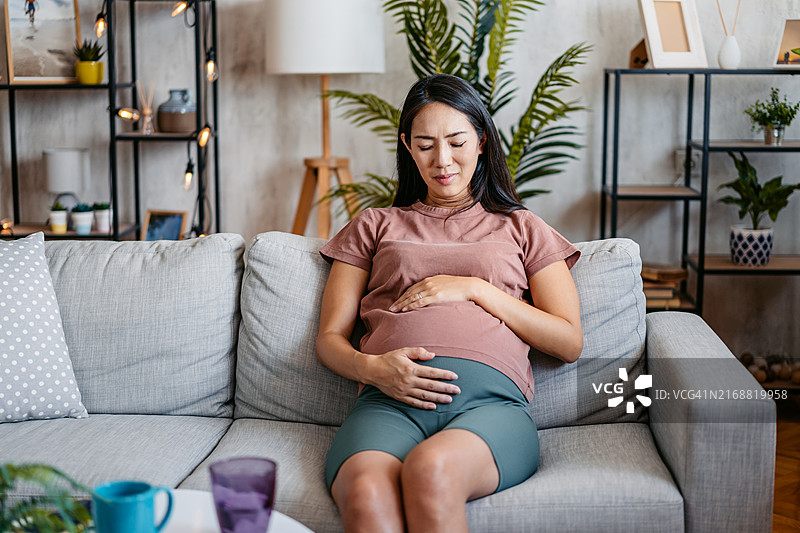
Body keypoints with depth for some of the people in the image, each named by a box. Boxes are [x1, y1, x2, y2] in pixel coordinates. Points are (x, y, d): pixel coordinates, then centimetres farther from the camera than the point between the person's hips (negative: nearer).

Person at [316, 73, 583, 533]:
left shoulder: (521, 229, 27)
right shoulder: (374, 226, 30)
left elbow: (569, 342, 16)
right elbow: (330, 338, 20)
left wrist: (474, 289, 6)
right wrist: (370, 367, -4)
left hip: (490, 398, 0)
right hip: (390, 399, 1)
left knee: (431, 469, -39)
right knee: (368, 495, -38)